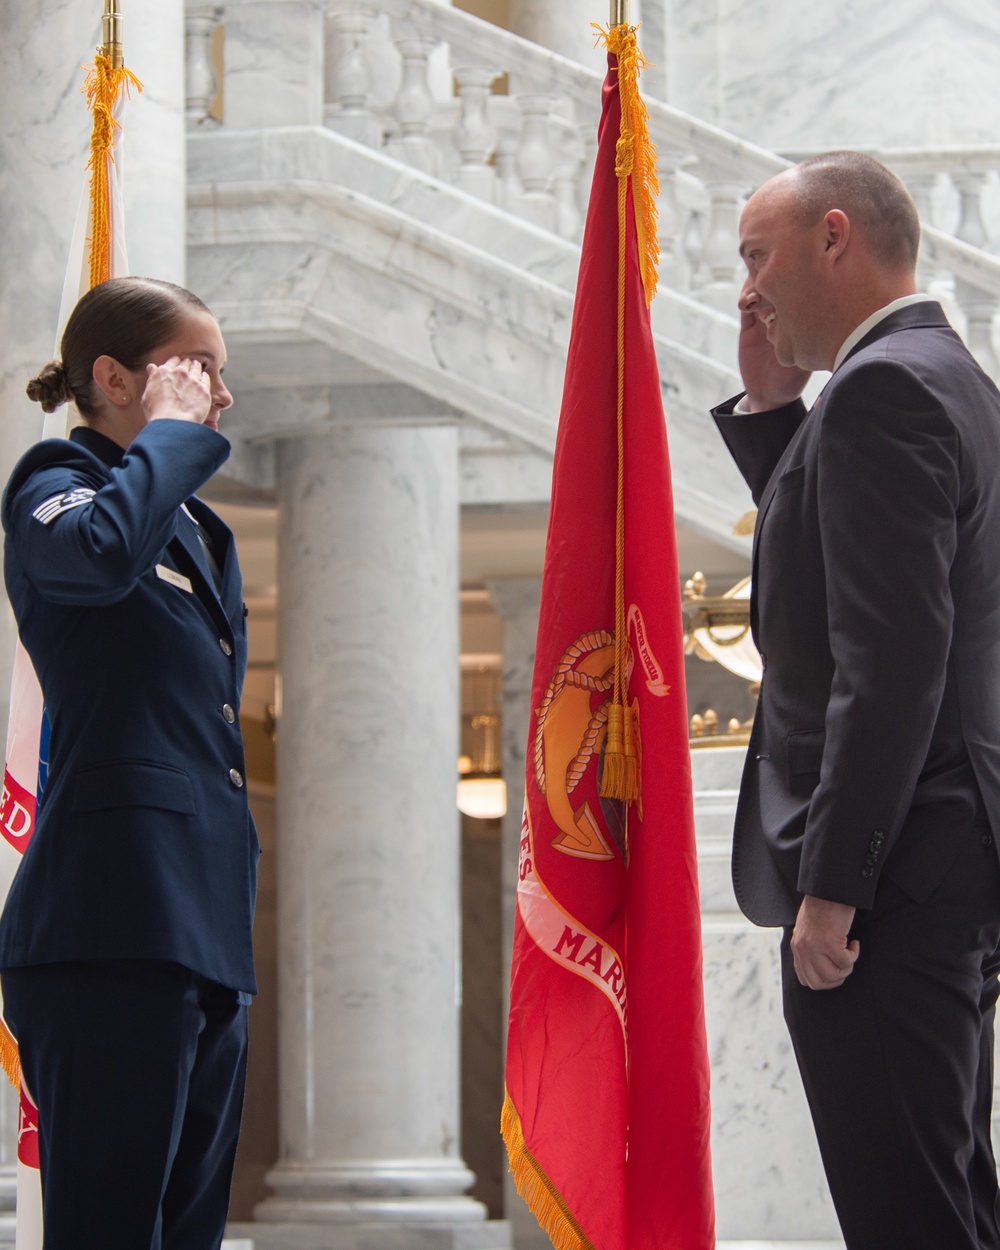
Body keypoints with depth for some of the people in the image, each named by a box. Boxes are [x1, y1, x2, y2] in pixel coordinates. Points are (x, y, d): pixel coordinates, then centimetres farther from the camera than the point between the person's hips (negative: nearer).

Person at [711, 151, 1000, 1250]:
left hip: (891, 872, -11)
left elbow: (893, 656, -21)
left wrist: (832, 888, -21)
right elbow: (828, 566, 25)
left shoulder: (883, 389, -14)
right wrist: (768, 405, 16)